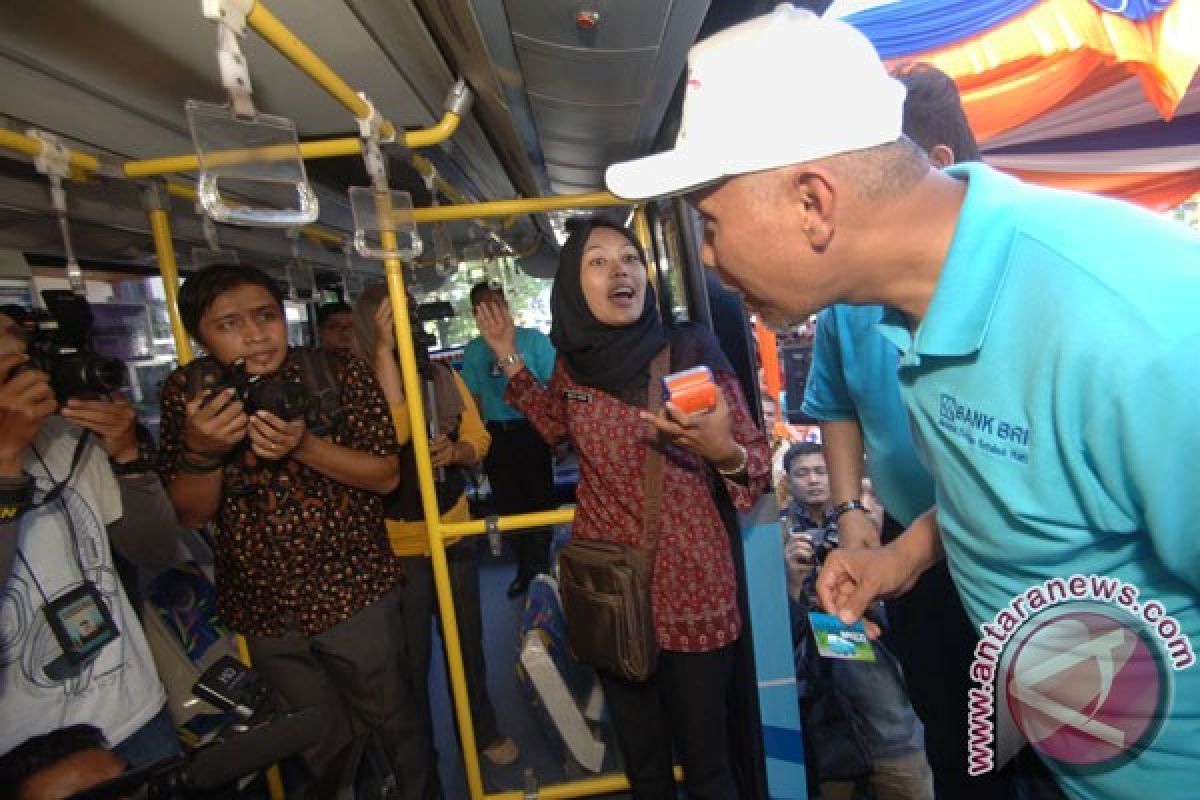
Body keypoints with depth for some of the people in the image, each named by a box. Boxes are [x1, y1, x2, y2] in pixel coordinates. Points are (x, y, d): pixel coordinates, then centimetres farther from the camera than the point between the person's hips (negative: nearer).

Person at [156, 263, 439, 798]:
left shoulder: (343, 377, -10)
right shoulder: (189, 393, -4)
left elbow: (387, 475, -11)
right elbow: (191, 514, -4)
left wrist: (305, 446, -27)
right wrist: (200, 451, -25)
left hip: (353, 596, -2)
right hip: (259, 610, 2)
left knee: (394, 724, 14)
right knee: (320, 747, 20)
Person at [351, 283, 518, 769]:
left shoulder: (443, 375, 1)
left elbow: (478, 438, 7)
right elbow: (388, 437, -30)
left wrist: (456, 451, -16)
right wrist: (385, 351, -28)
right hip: (394, 543, -4)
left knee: (467, 640, 17)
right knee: (411, 654, 9)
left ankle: (483, 731, 39)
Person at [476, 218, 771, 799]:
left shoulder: (690, 348, -14)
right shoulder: (572, 361, -2)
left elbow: (759, 460, -9)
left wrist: (724, 452, -30)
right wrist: (510, 360, 14)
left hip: (689, 587, -3)